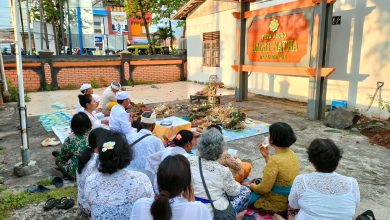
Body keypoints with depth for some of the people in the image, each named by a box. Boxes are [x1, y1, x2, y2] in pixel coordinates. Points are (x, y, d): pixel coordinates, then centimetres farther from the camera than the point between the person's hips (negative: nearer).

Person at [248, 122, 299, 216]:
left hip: (276, 205, -8)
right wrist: (267, 156, 4)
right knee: (256, 181, 25)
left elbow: (264, 189, -24)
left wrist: (252, 186, -4)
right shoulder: (292, 154, -4)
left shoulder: (275, 160, -30)